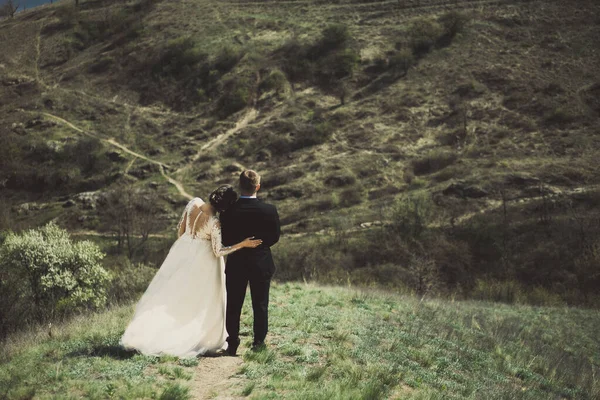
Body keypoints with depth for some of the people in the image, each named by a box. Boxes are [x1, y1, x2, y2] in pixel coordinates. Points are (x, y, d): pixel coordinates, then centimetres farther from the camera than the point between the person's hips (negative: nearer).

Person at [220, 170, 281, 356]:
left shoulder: (228, 211, -12)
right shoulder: (269, 210, -13)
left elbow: (225, 239, -6)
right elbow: (275, 237, -3)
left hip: (236, 264, 0)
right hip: (261, 264, 0)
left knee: (233, 306, 10)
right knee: (260, 305, 13)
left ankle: (232, 345, 14)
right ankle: (258, 342, 18)